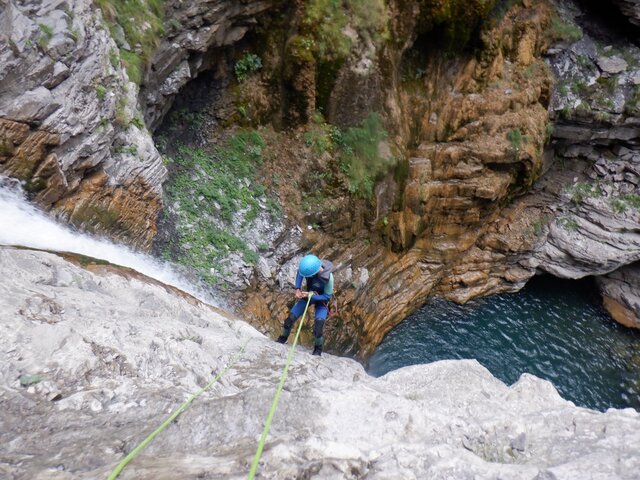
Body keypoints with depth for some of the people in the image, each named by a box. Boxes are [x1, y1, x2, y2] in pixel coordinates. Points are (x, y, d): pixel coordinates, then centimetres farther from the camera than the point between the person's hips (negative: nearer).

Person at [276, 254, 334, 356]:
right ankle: (282, 339, 25)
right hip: (308, 294, 4)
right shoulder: (311, 264, -27)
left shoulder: (328, 278, -38)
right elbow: (300, 272, -3)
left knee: (318, 328, -17)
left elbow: (327, 296, -22)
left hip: (321, 299, -4)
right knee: (291, 317, -1)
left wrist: (310, 296, -29)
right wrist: (297, 289, -12)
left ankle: (318, 350, 12)